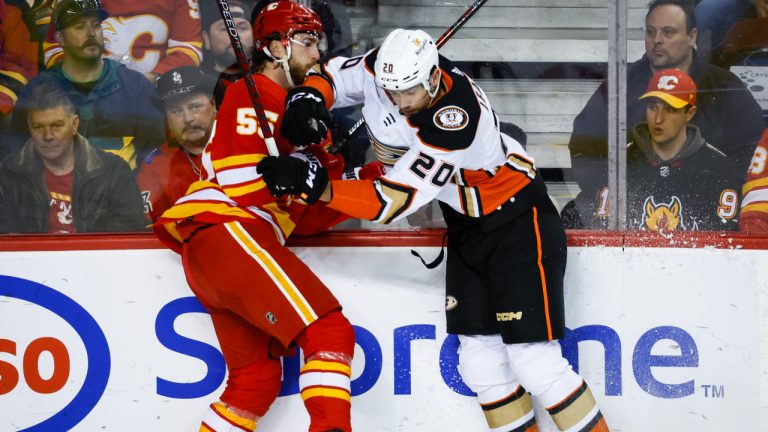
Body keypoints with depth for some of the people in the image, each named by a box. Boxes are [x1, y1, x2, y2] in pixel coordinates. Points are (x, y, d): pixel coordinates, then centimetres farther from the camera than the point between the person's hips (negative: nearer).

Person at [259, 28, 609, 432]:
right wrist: (308, 98, -16)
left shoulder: (454, 121, -34)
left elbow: (395, 201, -34)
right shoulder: (384, 67, -13)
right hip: (466, 230, 8)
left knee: (533, 361, -12)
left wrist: (315, 185, -41)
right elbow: (335, 76, 7)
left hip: (519, 222, -8)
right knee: (480, 361, 6)